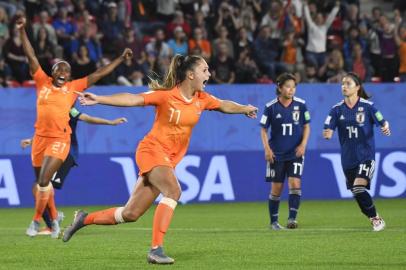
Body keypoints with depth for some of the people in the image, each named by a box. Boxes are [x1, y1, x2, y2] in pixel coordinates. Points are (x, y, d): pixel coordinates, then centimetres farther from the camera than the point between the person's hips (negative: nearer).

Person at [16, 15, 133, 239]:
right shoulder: (42, 82, 4)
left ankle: (37, 220, 1)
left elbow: (98, 74, 6)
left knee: (43, 181, -13)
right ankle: (53, 218, 29)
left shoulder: (73, 87, 3)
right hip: (40, 137, 3)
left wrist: (121, 58, 6)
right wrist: (22, 31, -6)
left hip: (60, 140, -3)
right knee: (42, 182, 11)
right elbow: (31, 56, 1)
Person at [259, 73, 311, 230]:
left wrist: (303, 144, -6)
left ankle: (292, 218, -14)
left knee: (295, 183, -15)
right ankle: (274, 222, 16)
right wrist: (267, 149, -10)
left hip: (295, 153, 1)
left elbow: (306, 126, 8)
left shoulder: (301, 105, -2)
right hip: (277, 154, -1)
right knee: (276, 188, 4)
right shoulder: (271, 107, -6)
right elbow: (264, 129, 1)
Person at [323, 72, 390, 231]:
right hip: (348, 158, 5)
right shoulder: (337, 109, 3)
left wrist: (386, 128, -25)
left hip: (366, 156, -5)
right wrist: (327, 134, -27)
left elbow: (383, 123, -2)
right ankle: (374, 219, 28)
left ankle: (376, 219, -7)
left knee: (358, 189, -21)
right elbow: (328, 130, -3)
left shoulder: (367, 106, -6)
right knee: (357, 194, 9)